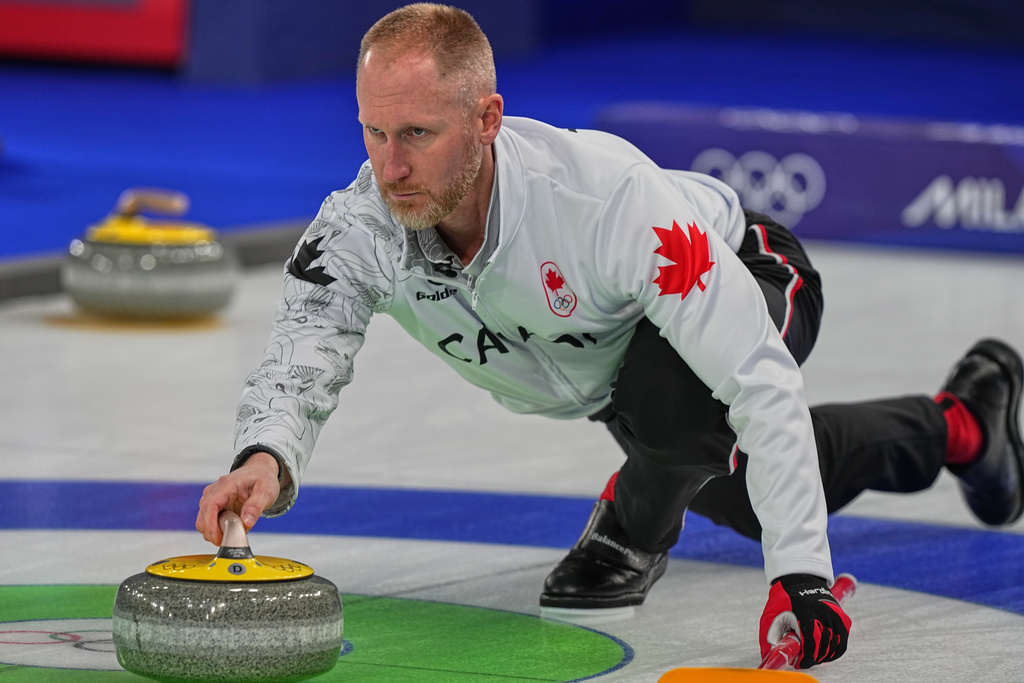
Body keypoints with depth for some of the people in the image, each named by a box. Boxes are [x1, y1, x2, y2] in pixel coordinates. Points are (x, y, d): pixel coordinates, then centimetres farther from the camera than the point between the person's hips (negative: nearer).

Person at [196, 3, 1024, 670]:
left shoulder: (613, 196, -49)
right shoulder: (358, 229, -35)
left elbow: (762, 391, -47)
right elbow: (300, 364, -43)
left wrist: (799, 577, -55)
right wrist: (265, 461, -69)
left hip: (743, 285, -6)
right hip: (608, 351, 6)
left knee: (669, 395, -38)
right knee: (743, 499, 27)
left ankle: (636, 526, -3)